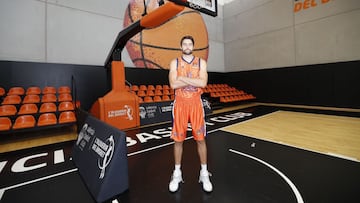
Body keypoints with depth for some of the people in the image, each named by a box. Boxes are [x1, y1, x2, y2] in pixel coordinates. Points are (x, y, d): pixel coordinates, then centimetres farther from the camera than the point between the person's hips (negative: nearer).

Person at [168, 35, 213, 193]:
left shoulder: (201, 62, 5)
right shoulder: (174, 63, 4)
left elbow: (203, 83, -11)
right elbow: (173, 84, -12)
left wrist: (183, 78, -12)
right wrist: (194, 80, -11)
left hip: (196, 104, 1)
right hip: (180, 104, 0)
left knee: (200, 139, 6)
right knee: (178, 139, 7)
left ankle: (204, 173, 23)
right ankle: (177, 173, 24)